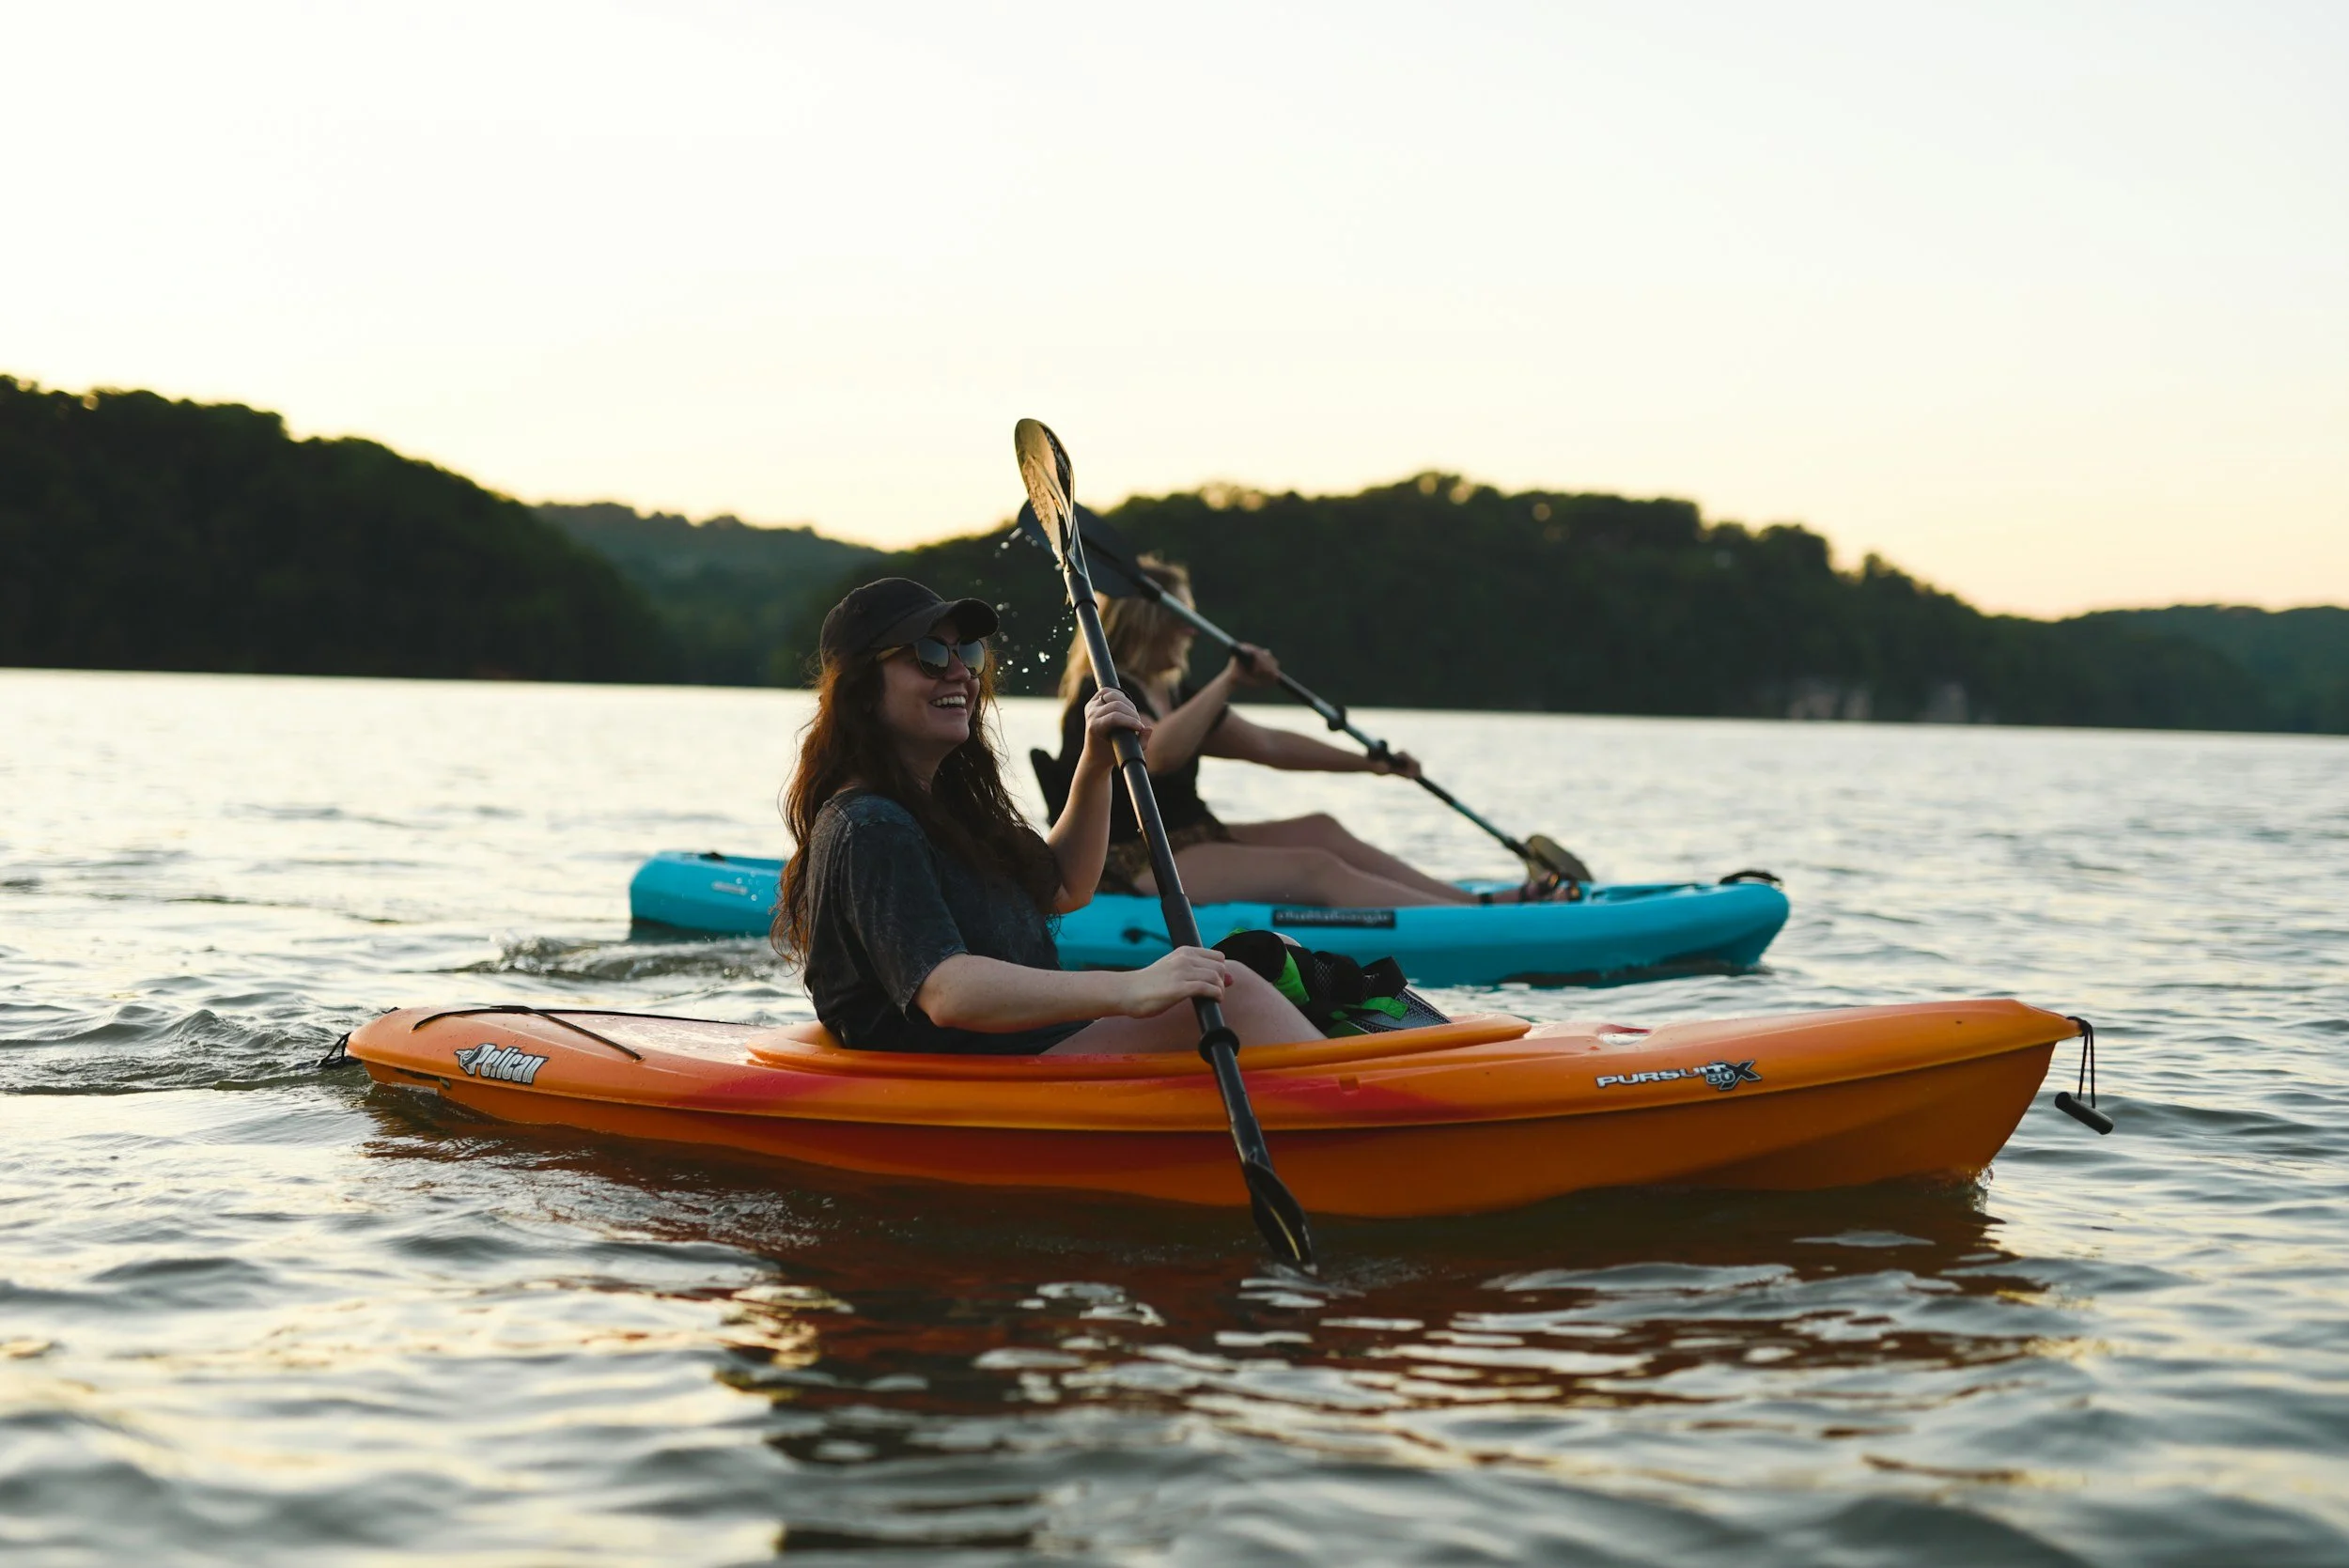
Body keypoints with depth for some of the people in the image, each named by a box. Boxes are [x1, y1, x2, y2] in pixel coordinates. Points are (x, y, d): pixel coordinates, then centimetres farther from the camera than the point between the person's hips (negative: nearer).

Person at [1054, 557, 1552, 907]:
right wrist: (1228, 681, -33)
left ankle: (1475, 900, -4)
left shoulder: (1173, 695, 17)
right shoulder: (1101, 696, -13)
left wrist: (1367, 762, 12)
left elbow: (1267, 744, 17)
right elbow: (1158, 754, -33)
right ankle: (1483, 921, -24)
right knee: (1315, 870, -19)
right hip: (1133, 871, -10)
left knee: (1320, 830, 0)